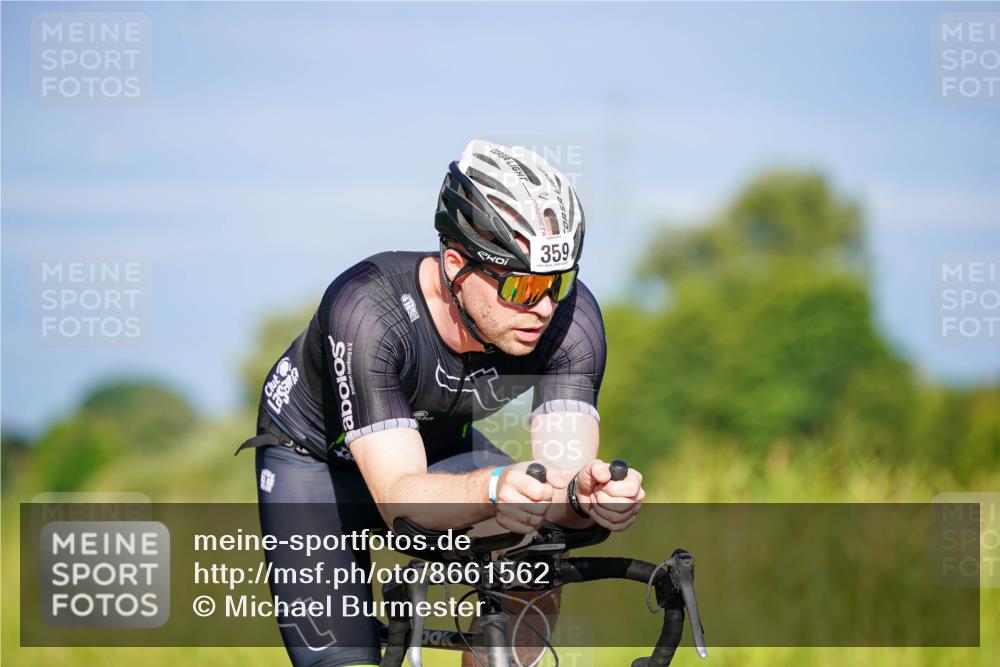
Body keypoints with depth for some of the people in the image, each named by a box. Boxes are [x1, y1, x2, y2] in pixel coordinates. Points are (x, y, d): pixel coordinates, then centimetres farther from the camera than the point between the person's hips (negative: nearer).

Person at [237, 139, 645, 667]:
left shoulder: (572, 317, -29)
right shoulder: (367, 310, -39)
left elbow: (562, 479, -33)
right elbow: (398, 497, -43)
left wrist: (586, 494, -58)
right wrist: (493, 488, -64)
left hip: (442, 446, 3)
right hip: (315, 457, -3)